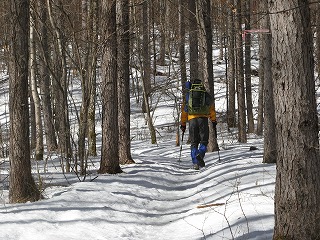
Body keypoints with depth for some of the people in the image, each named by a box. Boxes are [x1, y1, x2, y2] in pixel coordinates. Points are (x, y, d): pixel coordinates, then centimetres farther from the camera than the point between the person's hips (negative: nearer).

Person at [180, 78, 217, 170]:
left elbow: (184, 111, 14)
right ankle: (200, 154, -22)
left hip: (192, 119, 1)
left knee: (194, 143, 7)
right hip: (203, 118, -1)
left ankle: (195, 163, -4)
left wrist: (183, 124, 19)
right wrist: (214, 121, 12)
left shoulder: (188, 95, 14)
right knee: (204, 140, 6)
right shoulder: (206, 94, 10)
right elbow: (211, 109, 8)